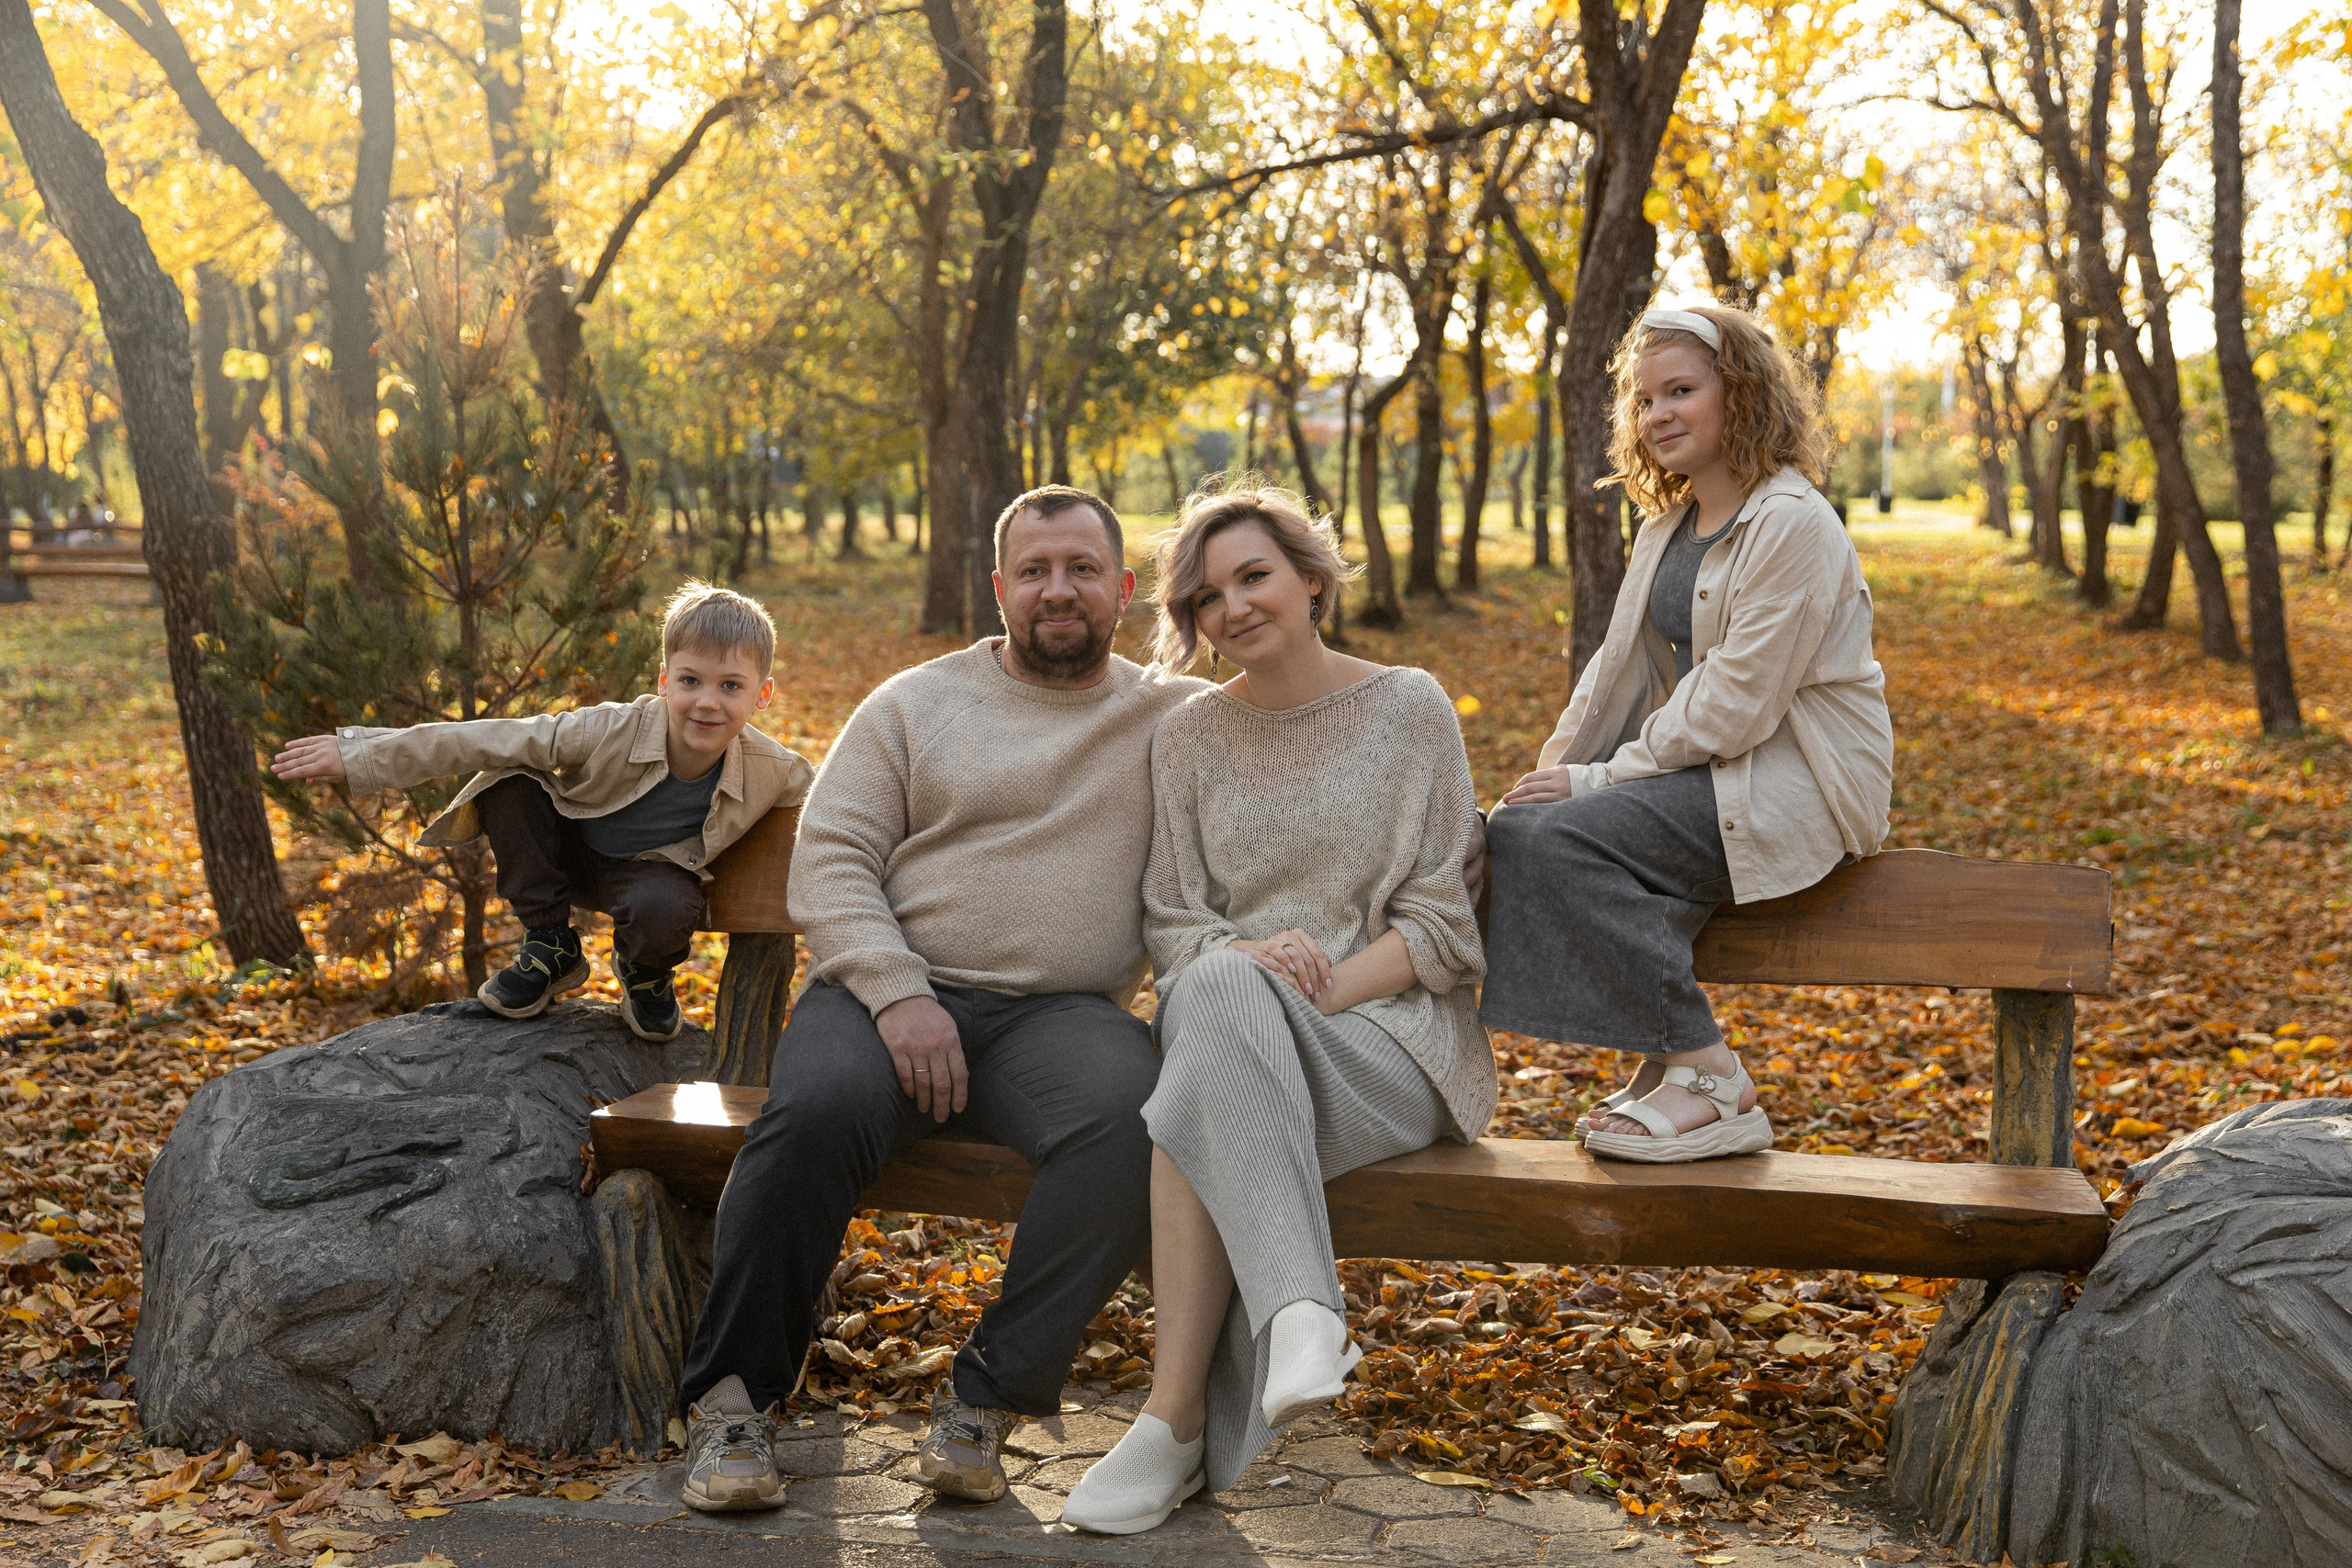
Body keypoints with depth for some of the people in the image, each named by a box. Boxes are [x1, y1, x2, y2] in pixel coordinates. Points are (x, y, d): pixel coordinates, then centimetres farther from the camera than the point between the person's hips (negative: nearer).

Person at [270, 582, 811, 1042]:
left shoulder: (769, 770, -26)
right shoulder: (611, 732, -33)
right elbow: (487, 740, -30)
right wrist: (358, 757, -30)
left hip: (649, 871, 0)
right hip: (568, 850, 1)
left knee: (665, 912, -37)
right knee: (508, 784, -29)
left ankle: (645, 972, 4)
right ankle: (549, 948, -9)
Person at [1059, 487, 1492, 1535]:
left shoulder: (1410, 709, 3)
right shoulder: (1189, 737, 13)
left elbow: (1439, 922, -1)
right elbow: (1171, 921, 8)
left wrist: (1327, 987, -18)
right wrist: (1242, 960, -15)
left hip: (1388, 1033, -2)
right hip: (1227, 1020, 3)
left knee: (1206, 1101, -35)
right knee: (1216, 987, -36)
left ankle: (1176, 1419, -35)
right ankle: (1300, 1316, -41)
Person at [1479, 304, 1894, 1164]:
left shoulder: (1794, 526, -14)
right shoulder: (1666, 527, 15)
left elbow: (1738, 701, -20)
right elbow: (1617, 670, 14)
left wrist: (1599, 779, -18)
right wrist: (1552, 772, 0)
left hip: (1799, 782, -9)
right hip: (1706, 765, 9)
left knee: (1571, 836, -27)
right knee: (1514, 828, -12)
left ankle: (1712, 1085, -19)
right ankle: (1666, 1059, -6)